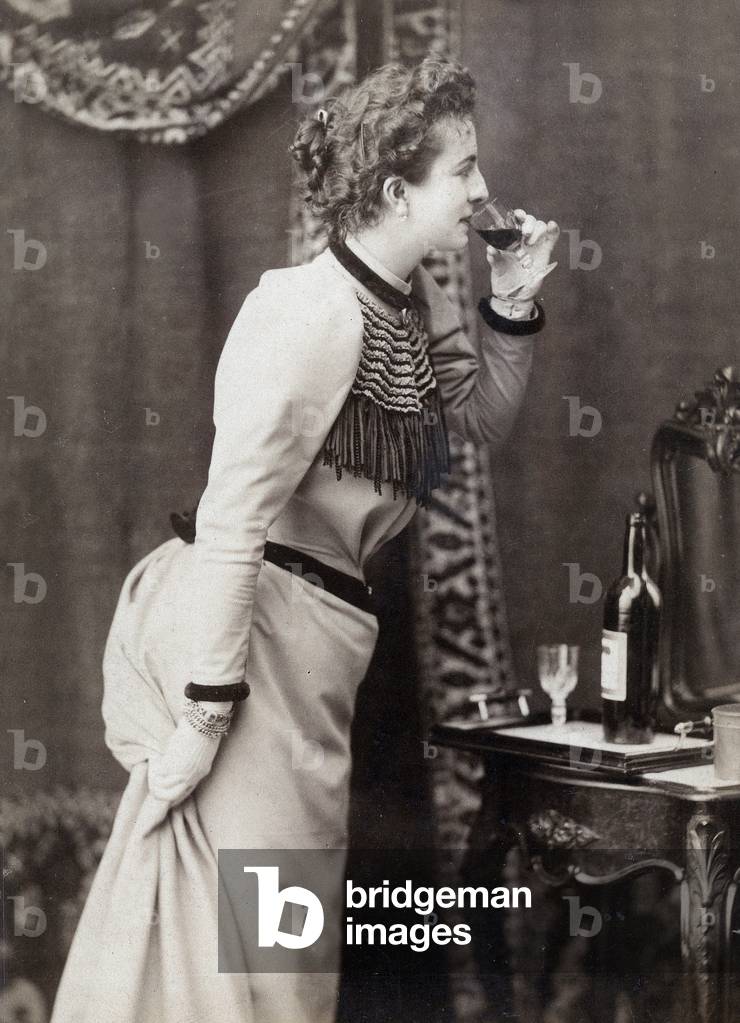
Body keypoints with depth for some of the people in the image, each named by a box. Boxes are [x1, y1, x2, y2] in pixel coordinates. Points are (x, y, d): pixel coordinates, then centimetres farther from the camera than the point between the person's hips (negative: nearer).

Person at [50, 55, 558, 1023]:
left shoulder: (412, 296, 7)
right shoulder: (316, 314, -20)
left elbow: (484, 419, 23)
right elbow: (234, 519, -23)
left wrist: (513, 305, 5)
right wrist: (204, 711, -23)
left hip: (316, 624, 9)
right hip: (260, 626, -9)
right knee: (250, 936, 0)